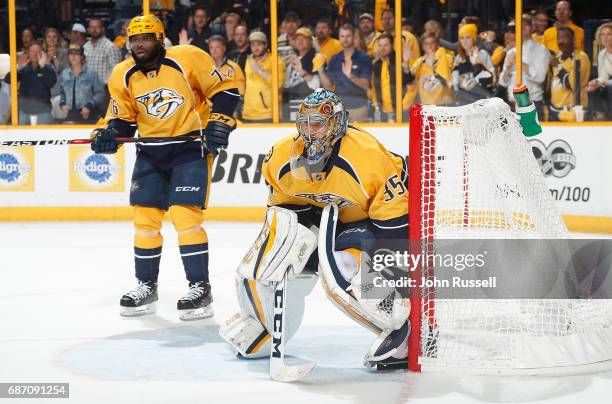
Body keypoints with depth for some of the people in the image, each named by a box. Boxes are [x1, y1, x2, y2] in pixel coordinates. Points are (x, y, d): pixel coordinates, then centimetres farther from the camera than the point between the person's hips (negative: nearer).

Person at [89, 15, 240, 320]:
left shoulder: (188, 58, -14)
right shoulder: (122, 76, 0)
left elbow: (224, 89, -7)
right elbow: (122, 119, 8)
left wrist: (219, 123, -16)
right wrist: (108, 134, -12)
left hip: (191, 147, -5)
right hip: (150, 152, 5)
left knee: (185, 215, -15)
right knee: (144, 218, 4)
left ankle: (200, 288, -5)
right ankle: (146, 286, 19)